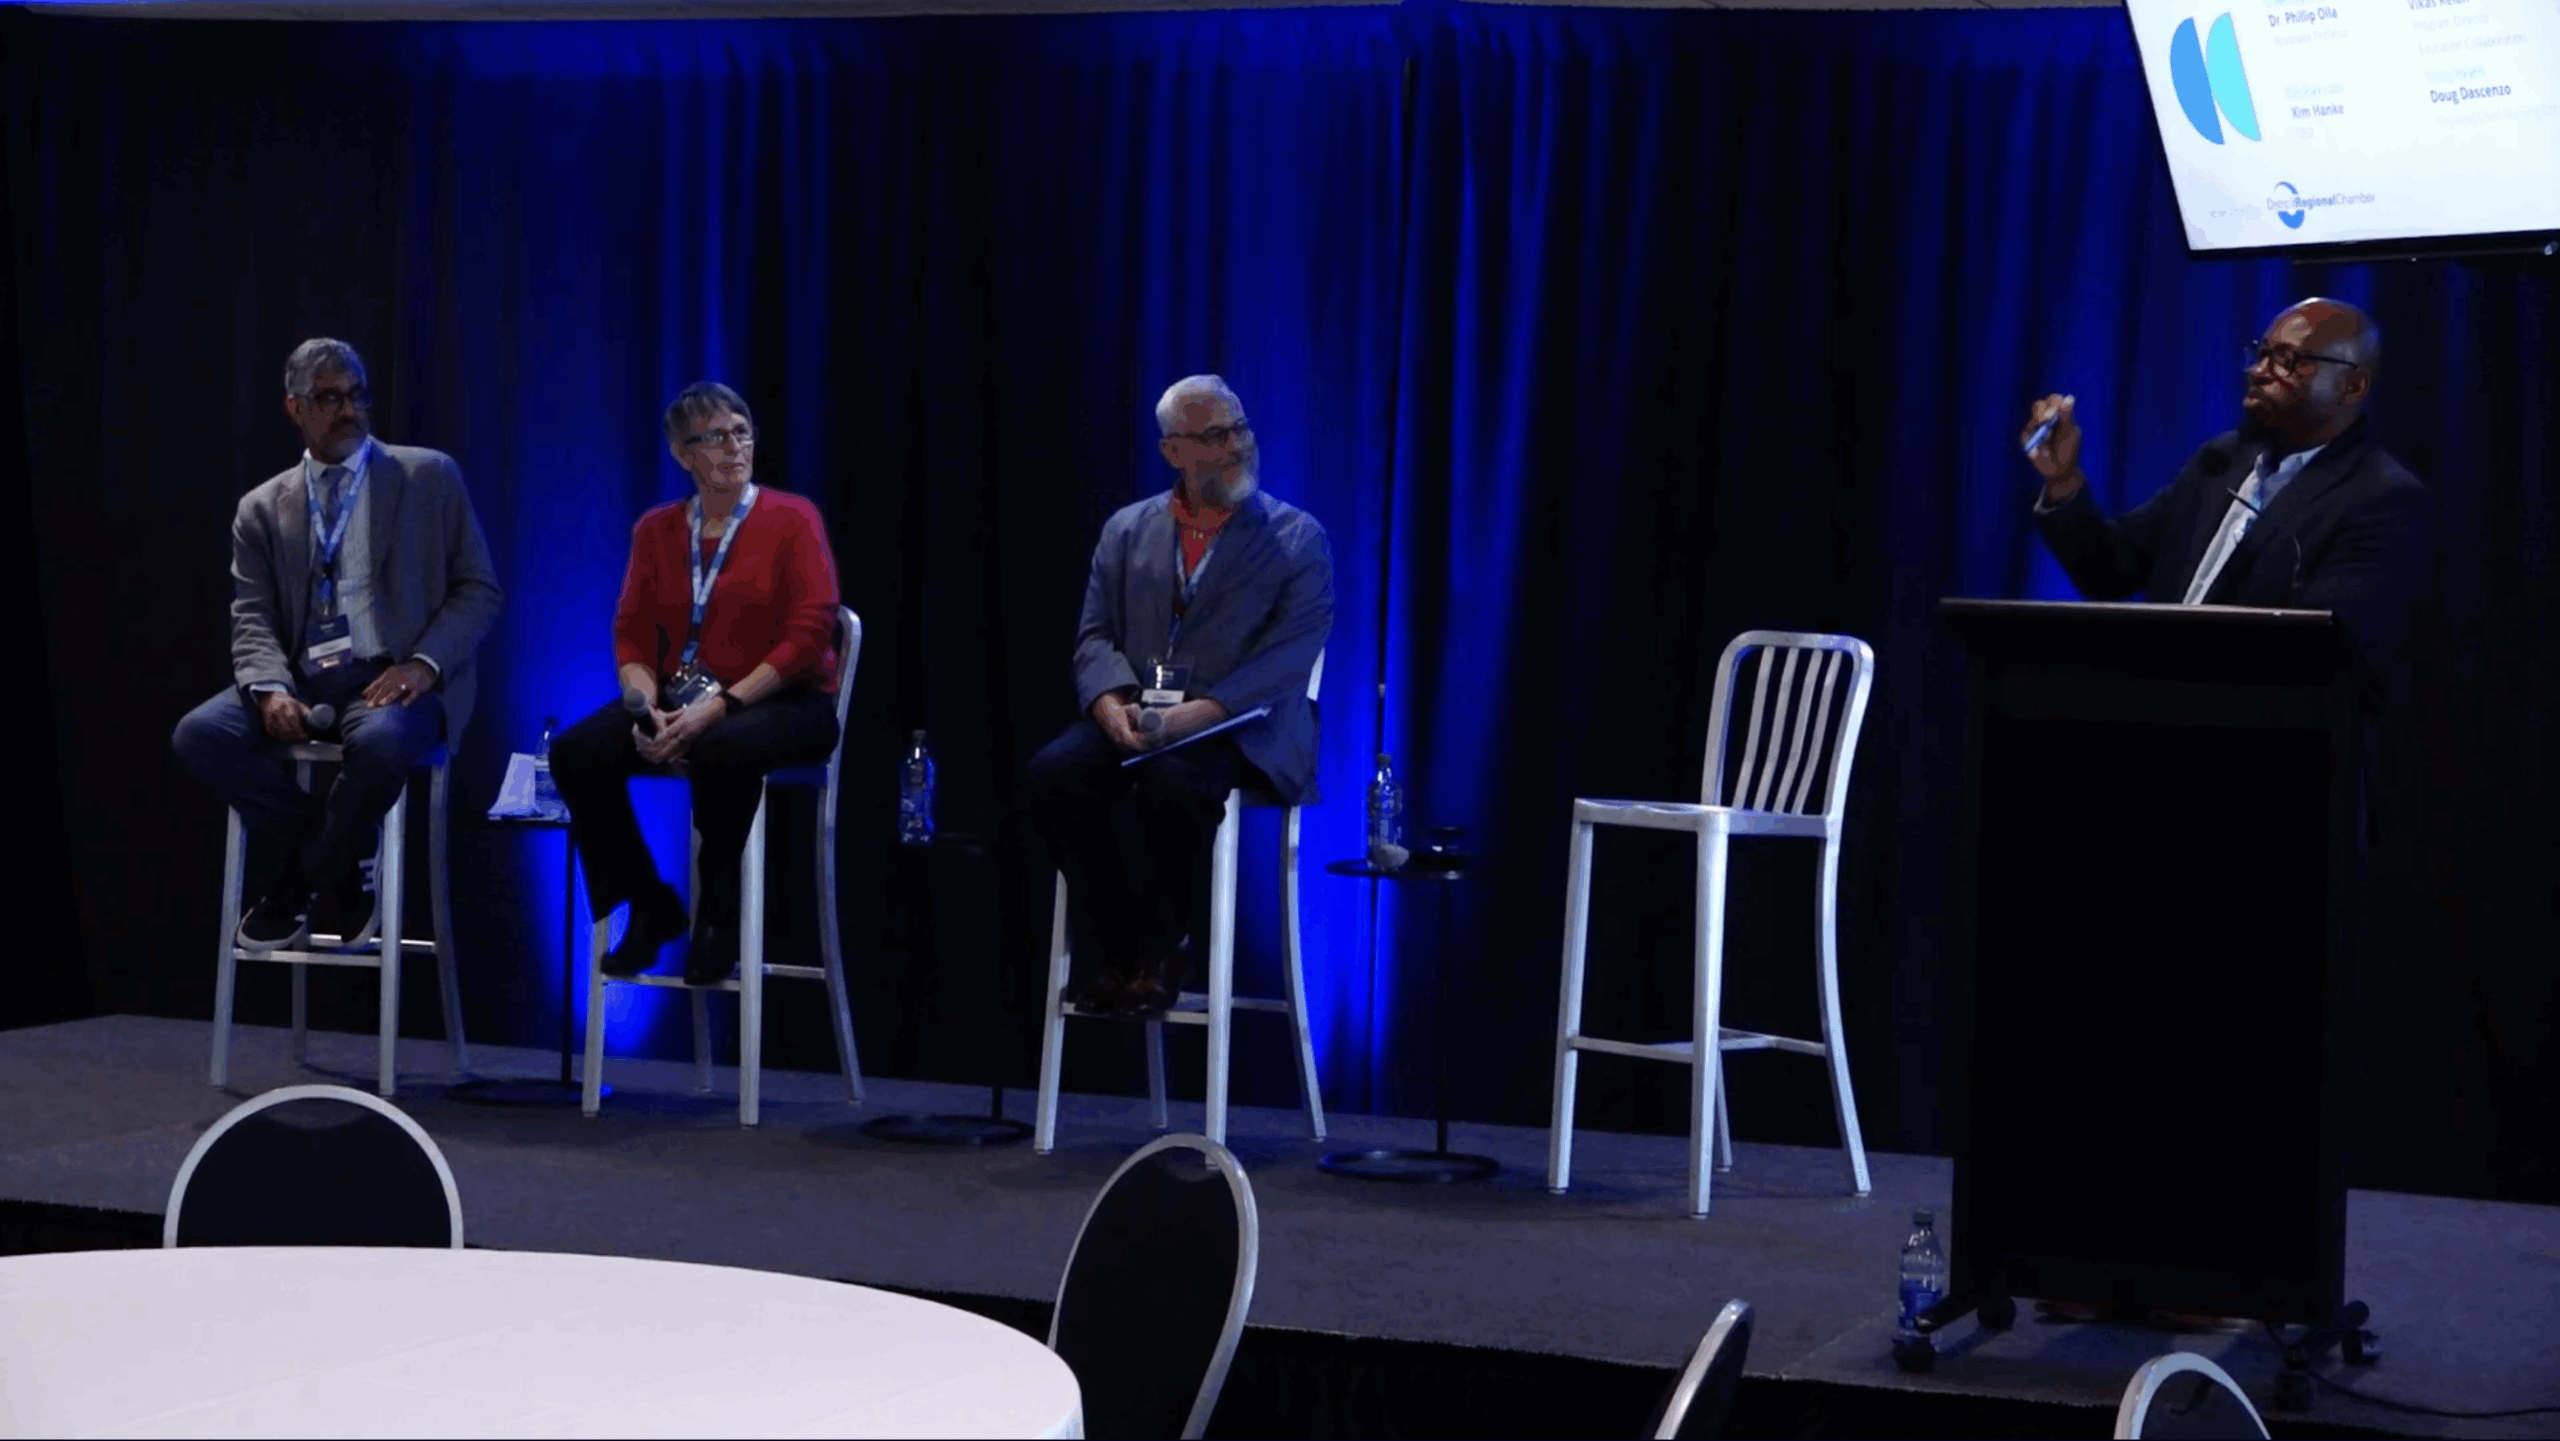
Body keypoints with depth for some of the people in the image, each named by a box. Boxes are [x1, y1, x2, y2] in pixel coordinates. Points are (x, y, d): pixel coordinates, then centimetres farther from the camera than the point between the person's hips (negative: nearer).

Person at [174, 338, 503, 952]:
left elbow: (479, 589, 4)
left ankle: (306, 879, -10)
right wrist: (272, 689, -17)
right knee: (200, 734, -25)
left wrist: (423, 664, -14)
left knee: (380, 742, -39)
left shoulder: (429, 476, 7)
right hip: (305, 682, 3)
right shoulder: (262, 508, 14)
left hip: (392, 681, -3)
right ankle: (336, 871, -7)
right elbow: (253, 620, 6)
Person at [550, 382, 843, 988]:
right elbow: (632, 635, 8)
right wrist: (646, 707, -13)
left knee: (719, 752, -40)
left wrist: (721, 705, -20)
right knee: (575, 753, -21)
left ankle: (719, 916, -15)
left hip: (783, 703, -5)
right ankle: (651, 908, -2)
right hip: (682, 699, 5)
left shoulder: (792, 520, -4)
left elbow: (808, 634, -12)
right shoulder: (657, 529, 10)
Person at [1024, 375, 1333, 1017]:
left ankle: (1164, 951, -12)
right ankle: (1125, 946, -11)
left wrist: (1204, 710, -23)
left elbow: (1293, 649, -8)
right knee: (1053, 774, -26)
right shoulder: (1127, 530, 16)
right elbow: (1096, 635, 9)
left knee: (1173, 781, -37)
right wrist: (1111, 702, -15)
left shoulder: (1296, 537, 4)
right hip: (1137, 721, 4)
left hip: (1241, 727, -4)